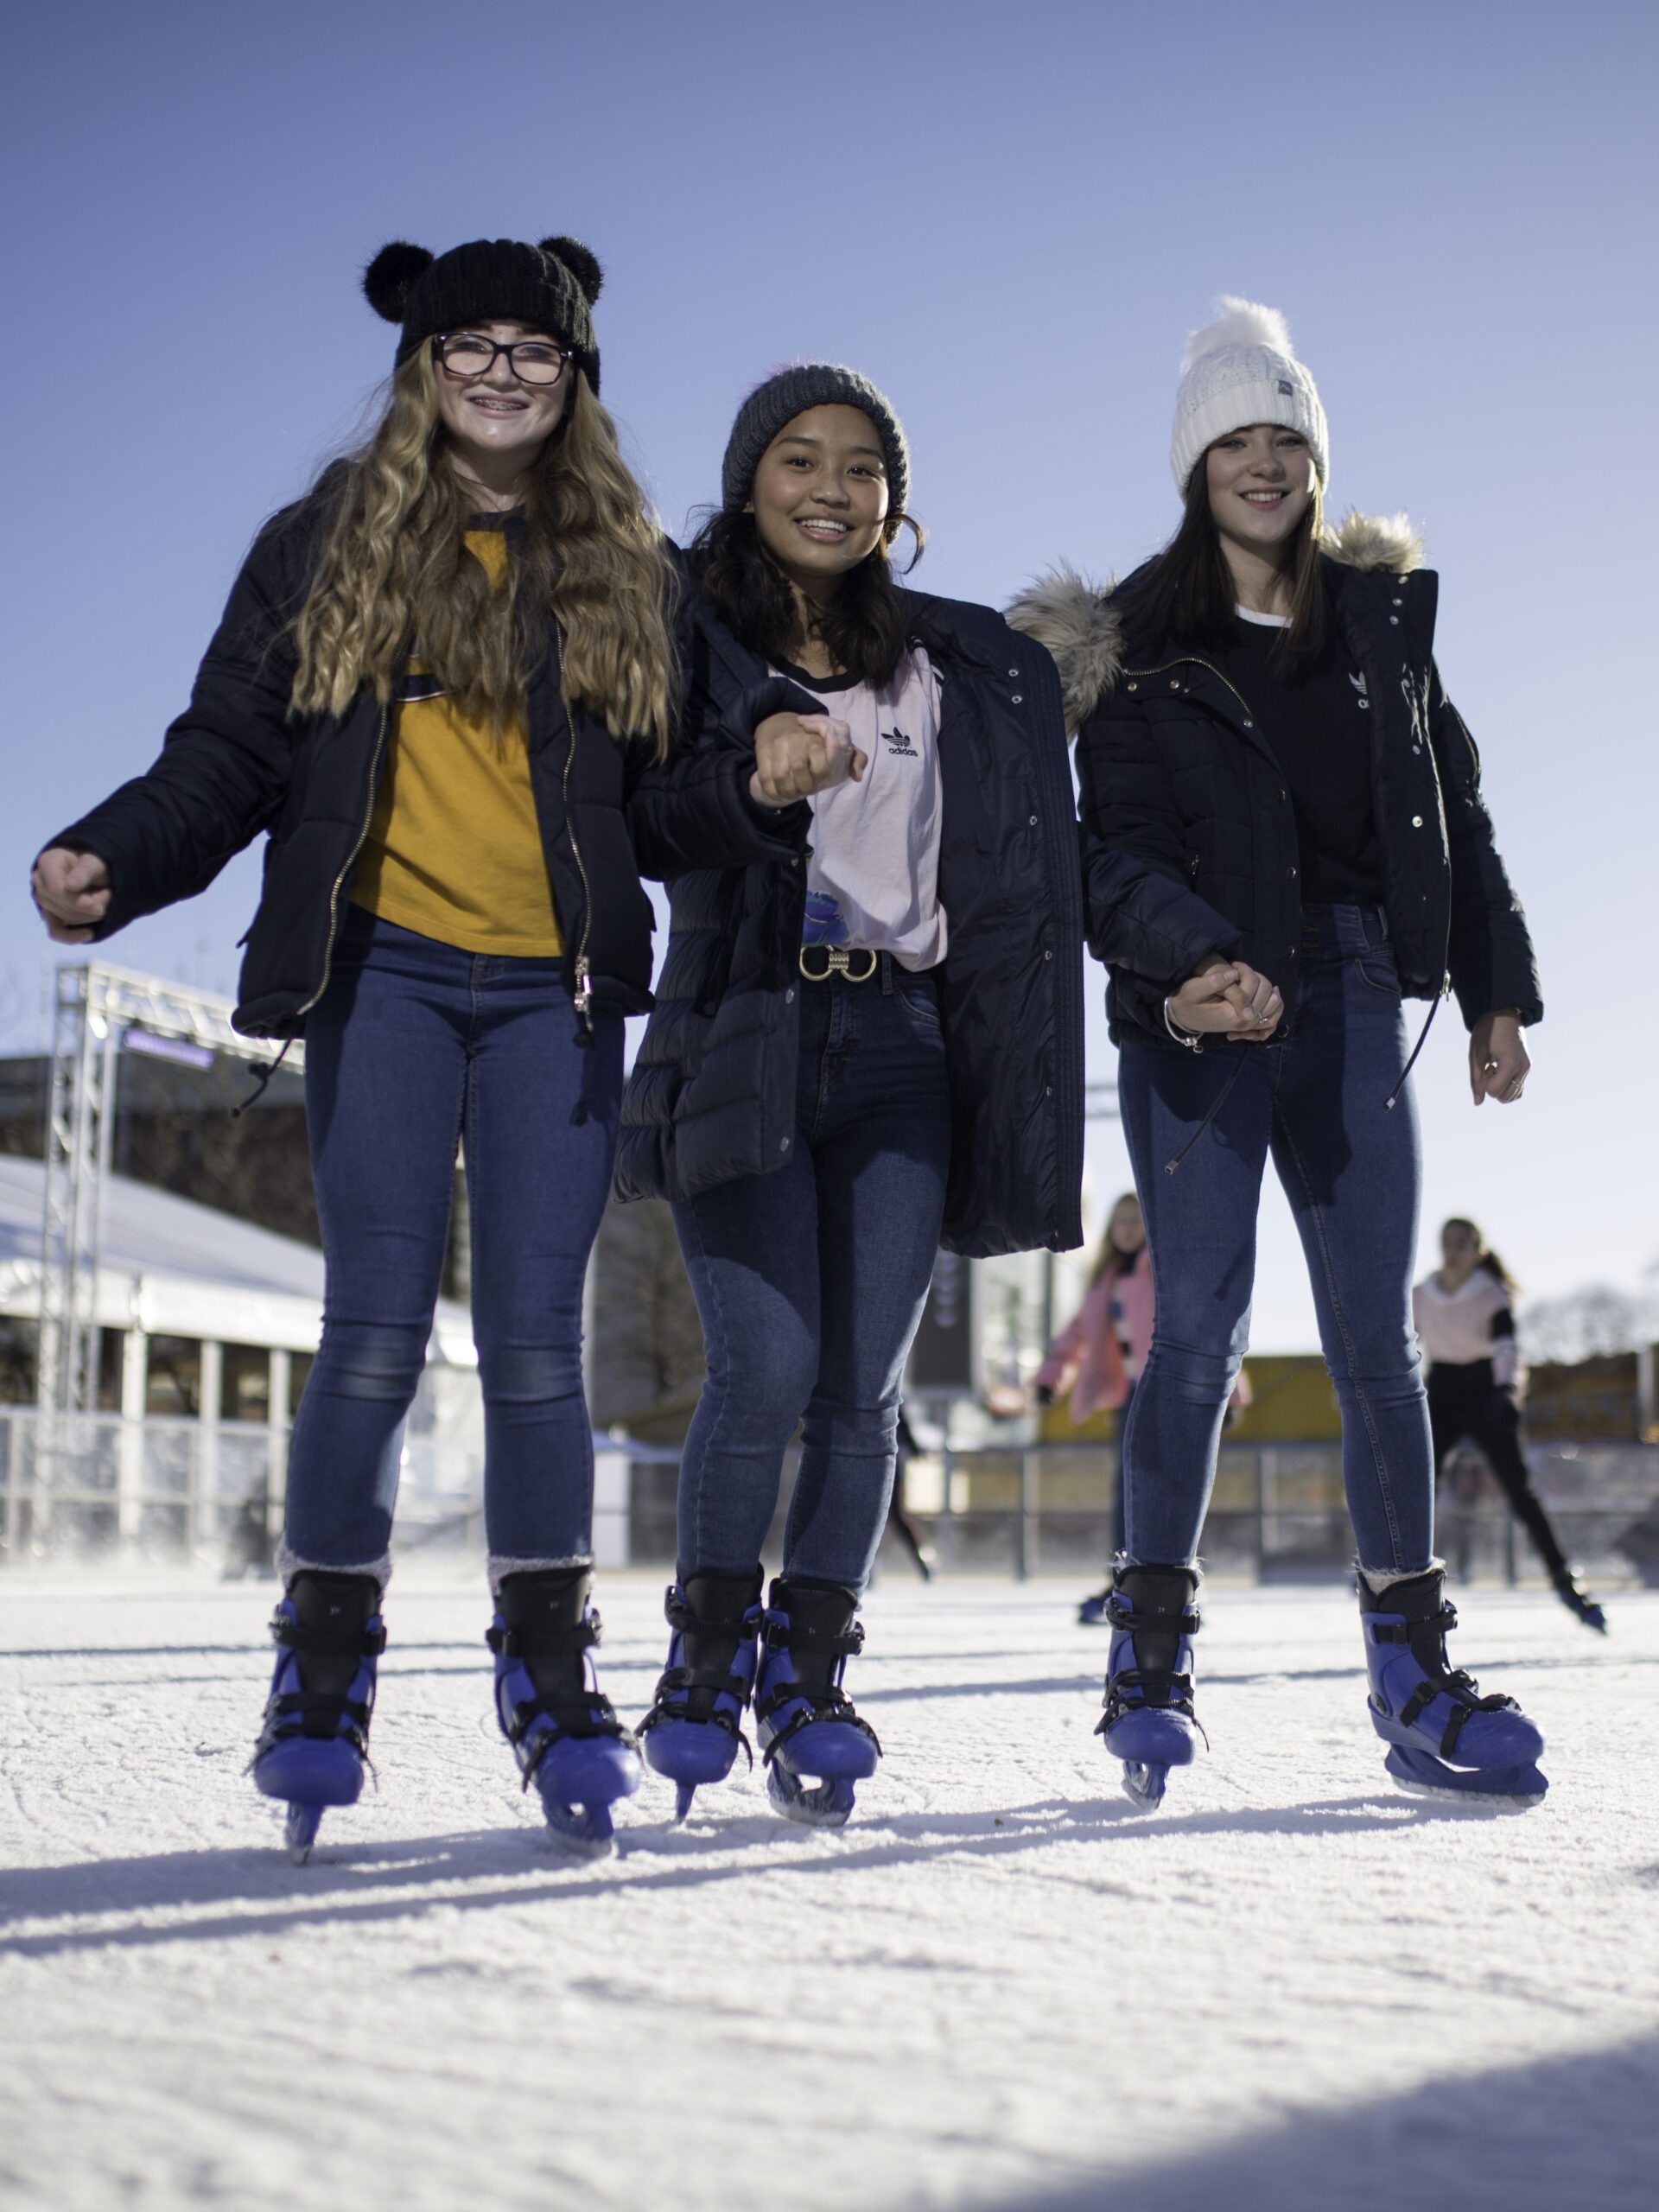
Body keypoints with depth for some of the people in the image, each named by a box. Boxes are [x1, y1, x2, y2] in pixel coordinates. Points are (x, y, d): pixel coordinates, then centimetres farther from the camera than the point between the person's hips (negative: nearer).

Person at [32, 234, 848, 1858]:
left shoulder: (627, 571, 13)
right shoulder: (326, 548, 9)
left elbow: (657, 810, 11)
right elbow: (228, 757, 5)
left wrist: (754, 785, -10)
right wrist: (113, 861, -12)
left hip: (554, 991, 1)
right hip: (384, 973, -1)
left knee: (534, 1337, 0)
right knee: (378, 1329, -7)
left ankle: (552, 1682, 12)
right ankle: (322, 1673, 9)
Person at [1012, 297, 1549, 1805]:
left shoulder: (1384, 621, 15)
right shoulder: (1137, 647, 3)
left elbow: (1456, 814, 18)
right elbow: (1119, 847, -8)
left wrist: (1497, 991, 13)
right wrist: (1199, 959, -26)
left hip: (1352, 1002, 3)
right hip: (1201, 1013, -3)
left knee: (1377, 1336, 2)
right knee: (1202, 1327, -7)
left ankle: (1415, 1678, 8)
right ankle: (1153, 1651, 6)